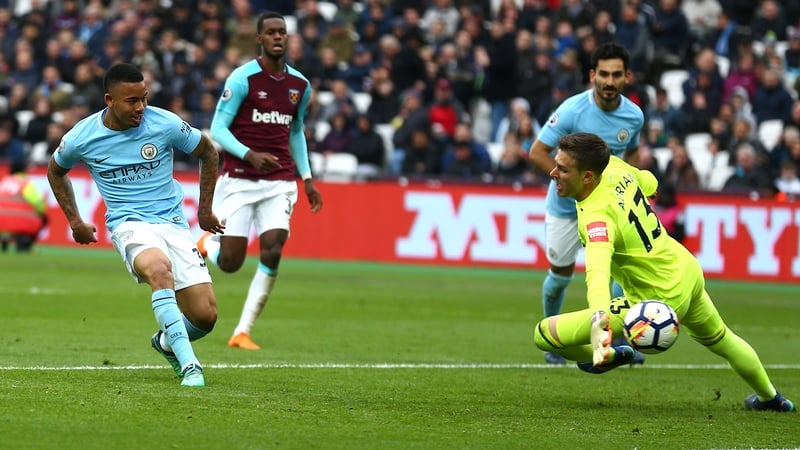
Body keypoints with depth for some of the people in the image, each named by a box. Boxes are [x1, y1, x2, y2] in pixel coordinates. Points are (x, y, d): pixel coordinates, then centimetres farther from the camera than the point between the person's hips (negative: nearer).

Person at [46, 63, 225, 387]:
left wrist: (205, 209, 13)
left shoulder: (165, 124, -8)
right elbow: (56, 170, 17)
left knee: (205, 317, -8)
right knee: (159, 268, -38)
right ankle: (189, 365, -39)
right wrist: (74, 221, 14)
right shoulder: (82, 137, -7)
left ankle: (167, 342, 29)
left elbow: (208, 152, 11)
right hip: (129, 225, -2)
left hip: (173, 223, 2)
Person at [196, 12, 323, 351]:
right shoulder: (242, 78, -7)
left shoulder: (300, 85, 9)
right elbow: (217, 129, -8)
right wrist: (250, 155, -23)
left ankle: (242, 332, -5)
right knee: (230, 262, -6)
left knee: (272, 253, -15)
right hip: (239, 180, -3)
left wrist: (307, 178, 17)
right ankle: (207, 242, 33)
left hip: (280, 182, 4)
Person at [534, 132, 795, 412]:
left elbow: (598, 271, -52)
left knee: (545, 333, -7)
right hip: (688, 271, 9)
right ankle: (770, 397, 60)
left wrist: (598, 319, -67)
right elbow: (649, 183, 15)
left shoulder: (597, 217, -33)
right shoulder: (615, 168, -10)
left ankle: (607, 355, 21)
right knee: (719, 339, 38)